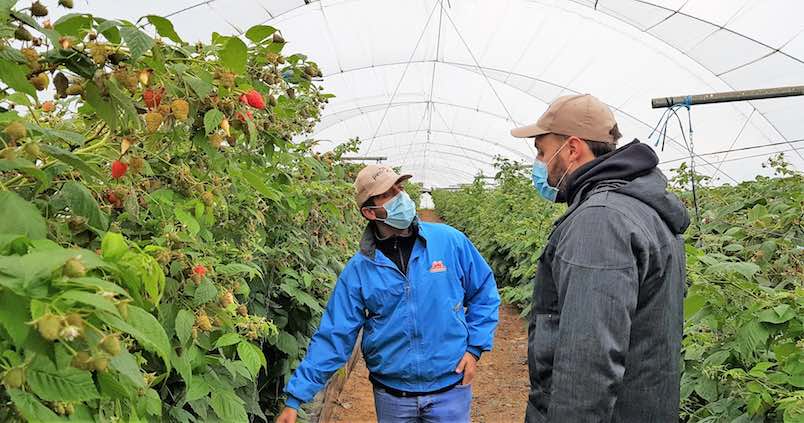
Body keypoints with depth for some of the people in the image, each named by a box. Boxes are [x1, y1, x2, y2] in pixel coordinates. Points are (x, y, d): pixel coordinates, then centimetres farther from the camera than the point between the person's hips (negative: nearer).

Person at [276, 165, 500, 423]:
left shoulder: (450, 241, -9)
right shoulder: (358, 270, -8)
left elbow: (484, 293, 4)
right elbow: (334, 336, -7)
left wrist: (474, 348, -3)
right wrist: (296, 397, -9)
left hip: (450, 389, 0)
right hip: (391, 395, 1)